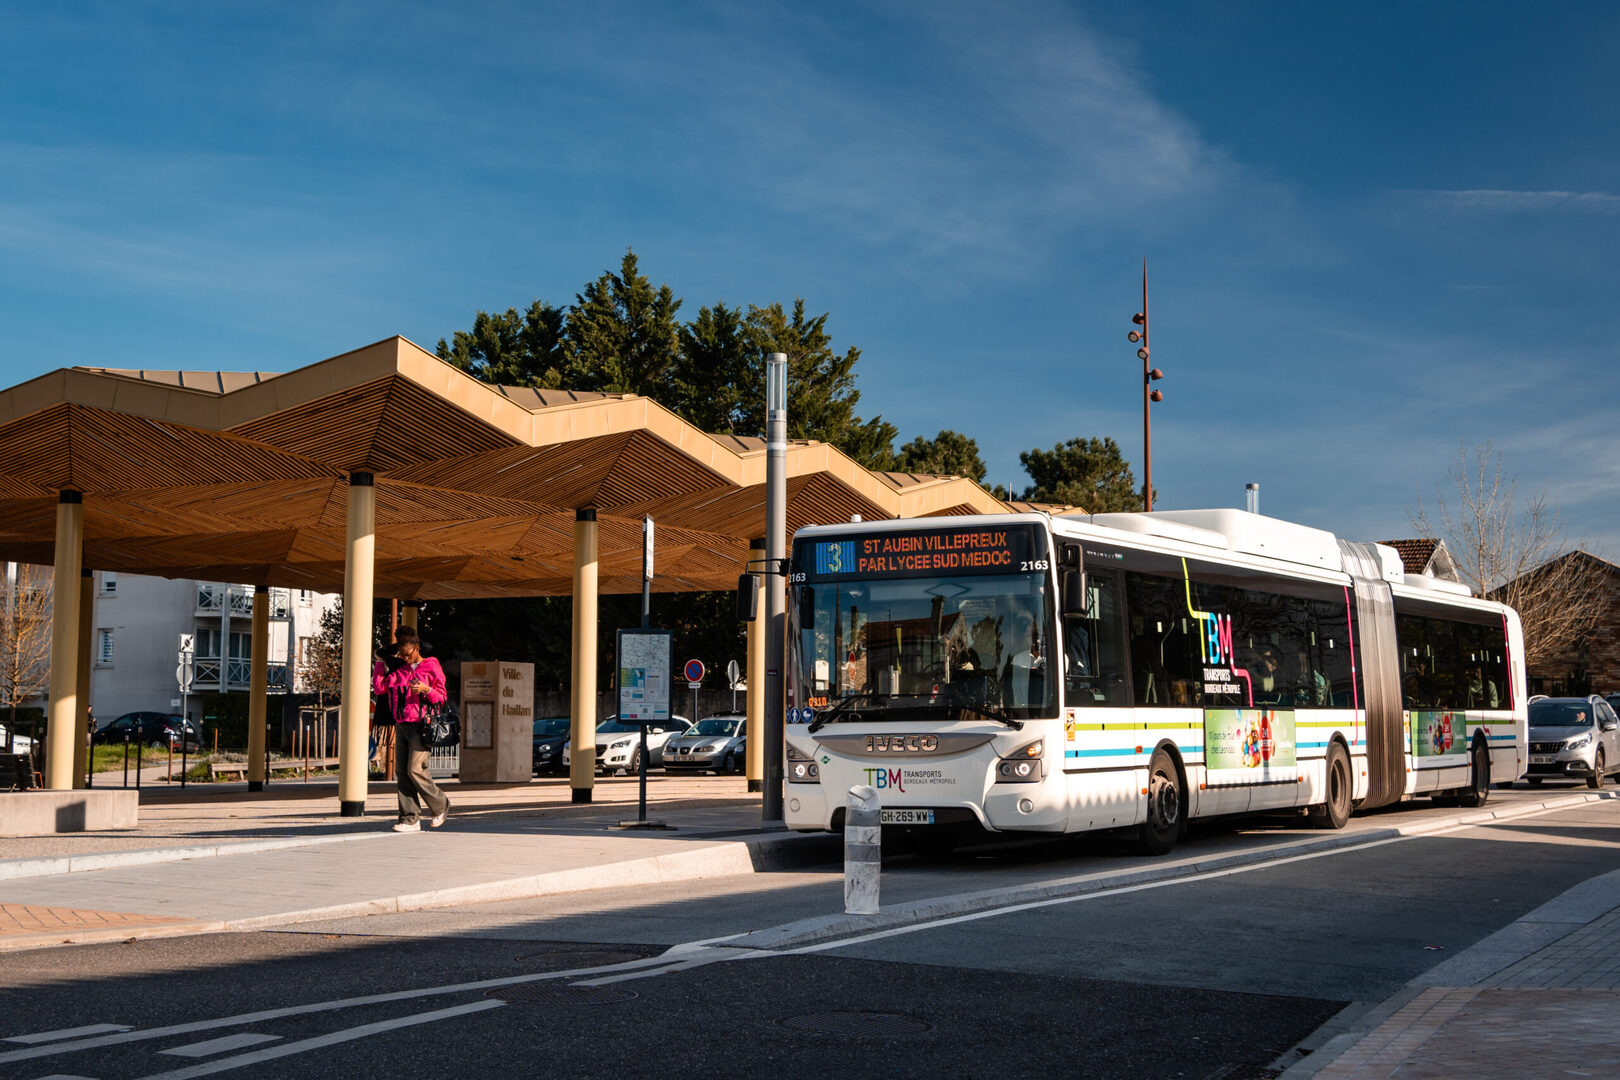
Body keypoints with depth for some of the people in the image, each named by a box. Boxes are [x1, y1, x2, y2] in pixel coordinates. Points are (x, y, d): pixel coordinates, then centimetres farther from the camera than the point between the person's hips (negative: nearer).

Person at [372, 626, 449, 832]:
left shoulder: (431, 667, 1)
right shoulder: (398, 670, 15)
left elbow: (441, 697, 1)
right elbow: (379, 688, 8)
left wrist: (426, 689, -17)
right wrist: (380, 663, 8)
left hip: (421, 726, -6)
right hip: (402, 727, 6)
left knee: (415, 769, -15)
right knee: (402, 772, 0)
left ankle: (440, 806, 6)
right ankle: (410, 819, 2)